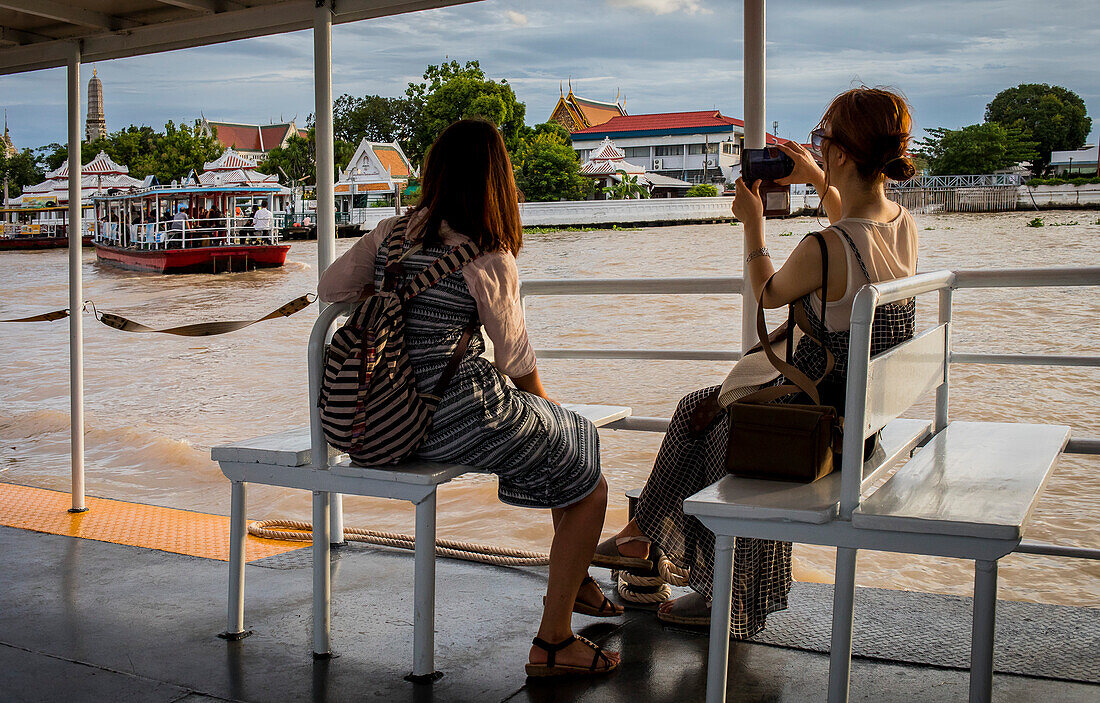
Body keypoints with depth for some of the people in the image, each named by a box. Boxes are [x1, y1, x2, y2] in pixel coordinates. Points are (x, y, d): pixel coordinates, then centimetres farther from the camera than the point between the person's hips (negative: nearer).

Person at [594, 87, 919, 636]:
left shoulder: (823, 249, -28)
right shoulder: (904, 225, -3)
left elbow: (768, 294, -6)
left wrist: (753, 223, 4)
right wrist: (821, 184, 17)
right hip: (869, 412, 8)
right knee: (699, 409, 18)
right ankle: (642, 536, 31)